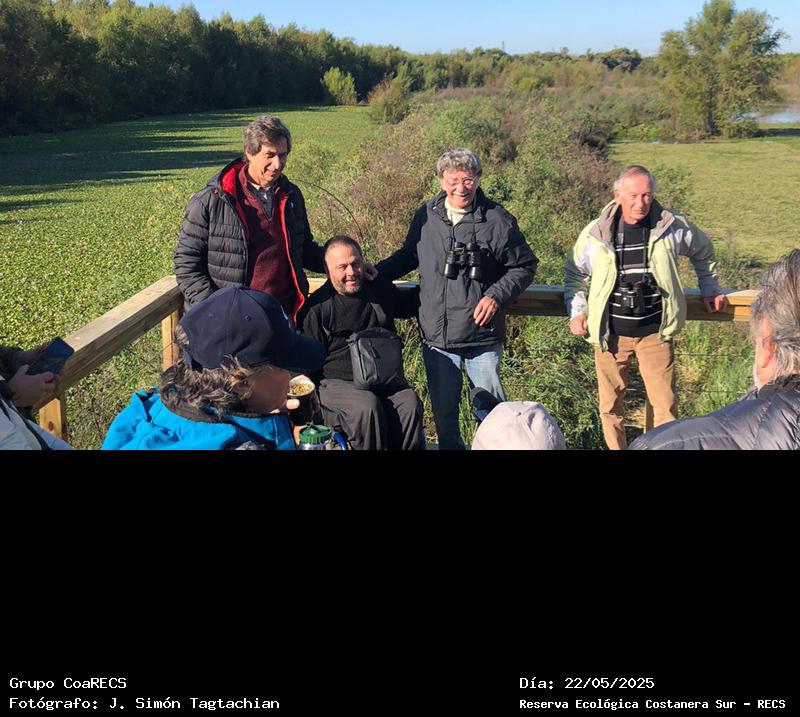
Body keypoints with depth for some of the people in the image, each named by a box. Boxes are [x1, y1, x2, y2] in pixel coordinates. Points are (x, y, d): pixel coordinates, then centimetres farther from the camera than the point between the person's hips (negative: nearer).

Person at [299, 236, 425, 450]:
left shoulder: (380, 288, 14)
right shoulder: (318, 306, -2)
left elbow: (406, 305, 37)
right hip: (338, 382, -4)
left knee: (410, 404, -26)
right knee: (367, 407, -34)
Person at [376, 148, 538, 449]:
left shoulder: (497, 220, -7)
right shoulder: (426, 216, 2)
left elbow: (524, 266, 1)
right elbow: (408, 255, 19)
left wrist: (497, 295, -12)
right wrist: (375, 273, 7)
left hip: (483, 337, -3)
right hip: (436, 336, 3)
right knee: (443, 411, 14)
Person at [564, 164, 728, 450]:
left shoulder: (674, 227, -4)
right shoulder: (595, 233, -4)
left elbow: (703, 253, 17)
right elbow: (575, 274, 11)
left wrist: (710, 290, 20)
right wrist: (577, 311, 1)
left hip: (654, 332, -1)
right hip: (610, 333, 1)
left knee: (665, 407, -1)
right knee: (610, 405, 11)